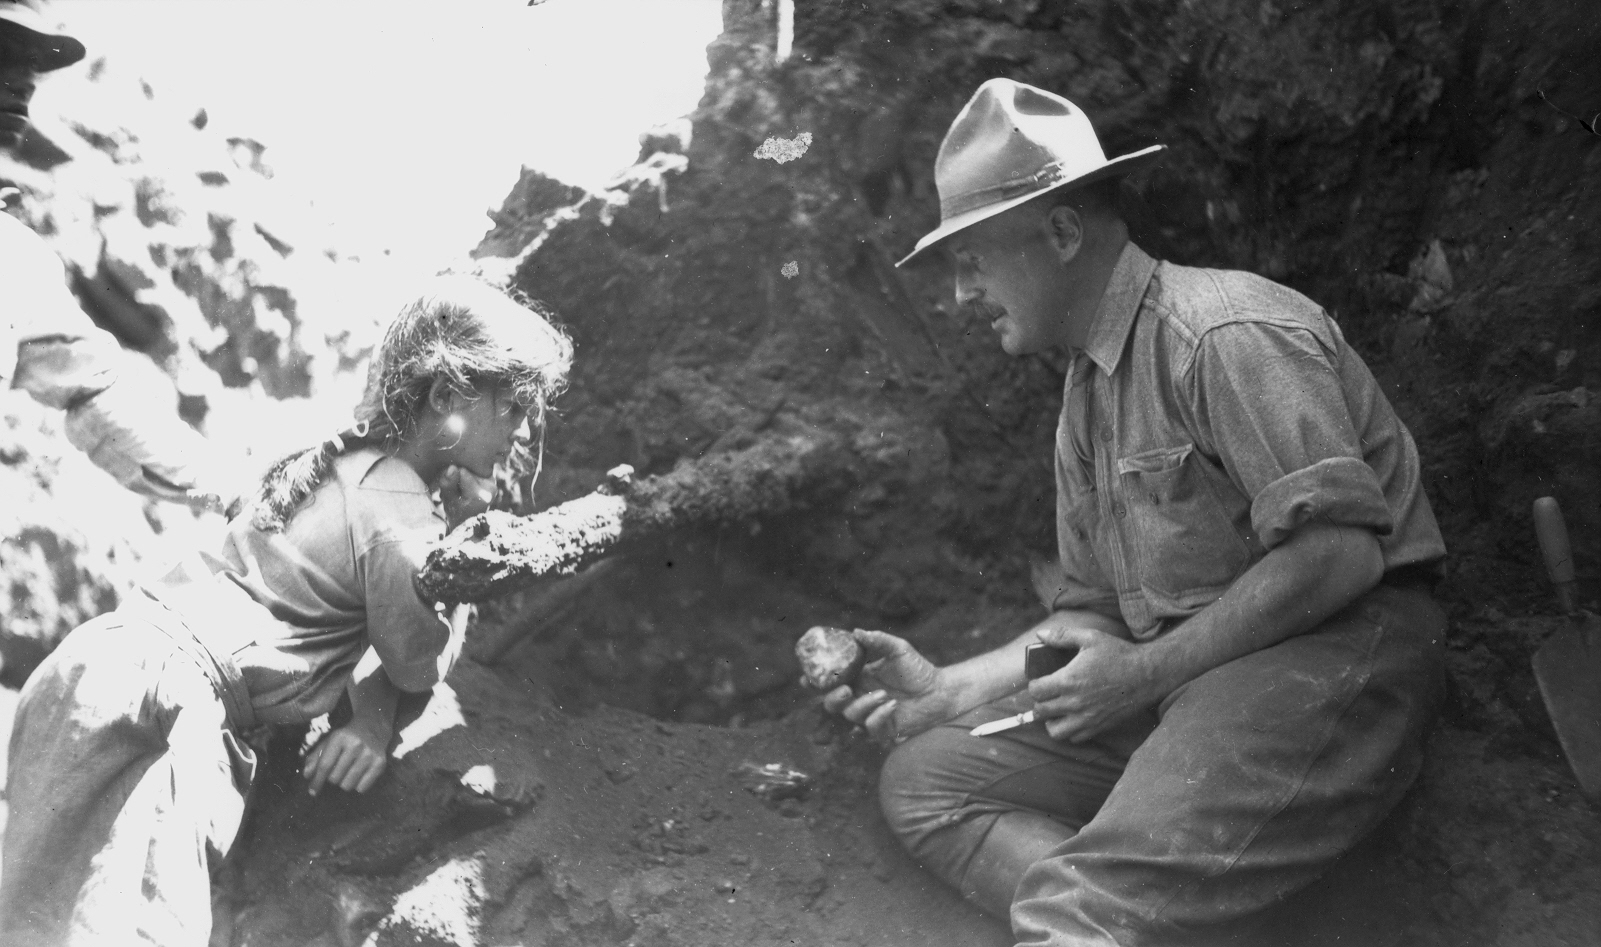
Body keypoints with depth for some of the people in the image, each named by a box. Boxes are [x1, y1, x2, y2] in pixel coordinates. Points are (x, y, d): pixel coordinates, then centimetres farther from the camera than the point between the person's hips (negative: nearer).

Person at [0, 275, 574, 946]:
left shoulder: (354, 458, 15)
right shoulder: (399, 514, -15)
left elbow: (383, 618, 21)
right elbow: (419, 663, 0)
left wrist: (373, 720, 7)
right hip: (155, 694, -10)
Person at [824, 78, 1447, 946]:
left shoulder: (1224, 331, -11)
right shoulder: (1084, 397, 19)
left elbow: (1338, 550, -20)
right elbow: (1093, 613, 21)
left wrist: (1145, 673, -15)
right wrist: (948, 689, 10)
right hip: (1176, 683, 10)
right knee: (921, 778, -5)